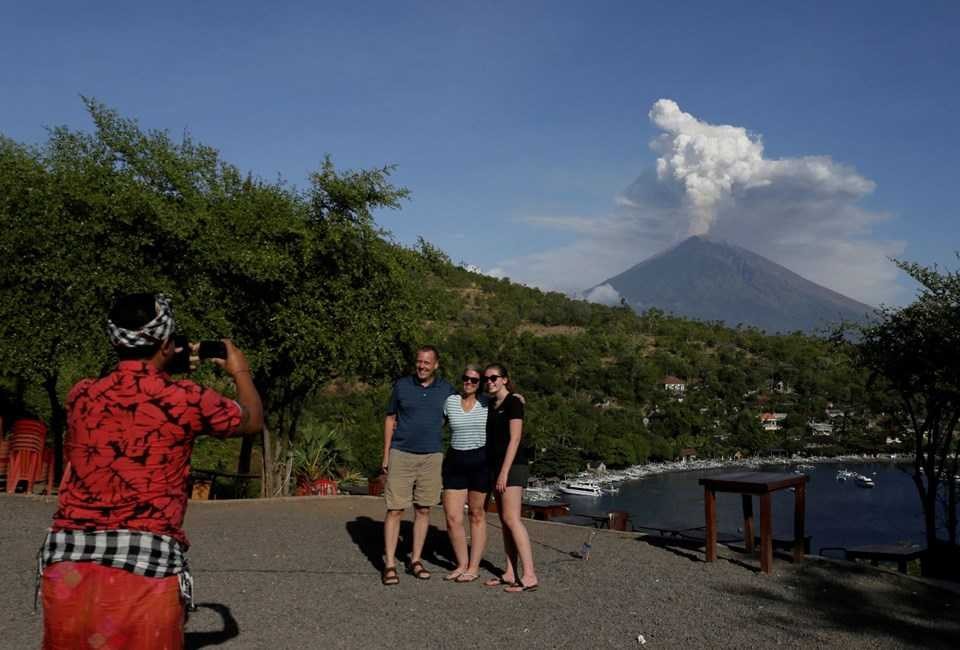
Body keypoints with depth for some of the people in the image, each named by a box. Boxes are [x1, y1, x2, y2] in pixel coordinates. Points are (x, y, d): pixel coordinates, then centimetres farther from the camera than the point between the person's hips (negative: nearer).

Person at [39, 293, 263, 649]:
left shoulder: (81, 394, 7)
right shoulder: (186, 399, -4)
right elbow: (252, 420, 15)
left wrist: (158, 369, 36)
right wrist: (241, 371, 33)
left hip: (68, 558, 4)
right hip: (148, 562, -4)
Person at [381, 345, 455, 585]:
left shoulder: (446, 389, 4)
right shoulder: (401, 385, 2)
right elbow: (390, 419, 8)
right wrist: (385, 455, 5)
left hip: (432, 457, 1)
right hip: (401, 455, -1)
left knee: (423, 510, 8)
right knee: (395, 509, -3)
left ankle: (416, 560, 19)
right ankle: (389, 564, 3)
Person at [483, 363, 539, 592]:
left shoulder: (513, 403, -9)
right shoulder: (491, 405, 15)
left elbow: (514, 439, -15)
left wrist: (505, 472, -20)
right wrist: (496, 471, 12)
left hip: (513, 465, -8)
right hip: (496, 465, 8)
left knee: (511, 518, -14)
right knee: (504, 520, 7)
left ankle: (529, 576, -14)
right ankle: (511, 573, 11)